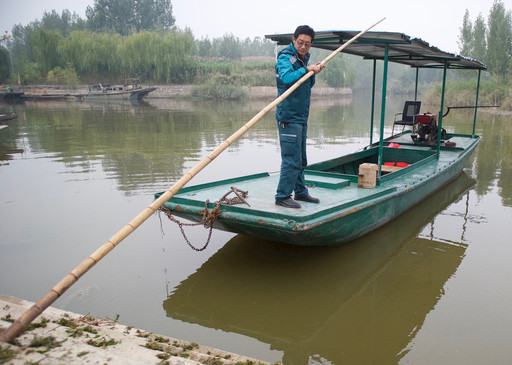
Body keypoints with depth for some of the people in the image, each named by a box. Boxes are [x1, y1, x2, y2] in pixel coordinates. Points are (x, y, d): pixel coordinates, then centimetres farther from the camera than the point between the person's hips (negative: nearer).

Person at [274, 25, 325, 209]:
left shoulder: (304, 58, 17)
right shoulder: (285, 58, -10)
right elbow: (287, 78, -29)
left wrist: (313, 72, 2)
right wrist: (306, 69, -20)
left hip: (301, 117, 9)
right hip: (288, 117, -9)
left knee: (300, 159, 17)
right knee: (291, 160, -9)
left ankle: (300, 192, 28)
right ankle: (282, 196, 0)